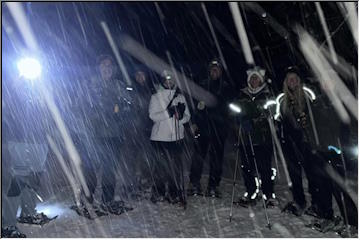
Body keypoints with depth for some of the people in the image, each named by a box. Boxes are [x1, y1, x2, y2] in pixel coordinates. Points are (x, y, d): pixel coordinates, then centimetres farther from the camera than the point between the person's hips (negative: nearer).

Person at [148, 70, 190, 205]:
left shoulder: (180, 96, 11)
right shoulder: (156, 97, 3)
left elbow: (187, 117, 8)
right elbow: (153, 116, -9)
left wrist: (181, 115, -15)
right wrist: (169, 112, -21)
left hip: (177, 137, 3)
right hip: (160, 137, -2)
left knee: (176, 166, 3)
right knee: (161, 166, 2)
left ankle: (175, 194, 13)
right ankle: (158, 193, 17)